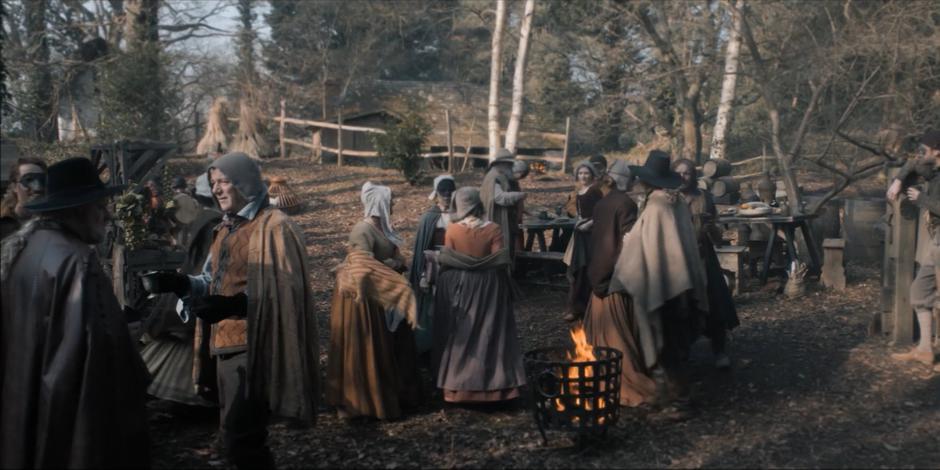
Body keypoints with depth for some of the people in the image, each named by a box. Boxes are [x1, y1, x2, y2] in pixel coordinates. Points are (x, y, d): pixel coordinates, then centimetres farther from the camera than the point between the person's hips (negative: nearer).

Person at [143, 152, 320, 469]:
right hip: (224, 344, 8)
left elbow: (283, 291, -16)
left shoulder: (274, 227, -10)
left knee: (240, 442, -8)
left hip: (253, 346, -8)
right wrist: (183, 284, -1)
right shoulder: (227, 227, 17)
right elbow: (215, 282, 18)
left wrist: (236, 305, -28)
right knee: (238, 436, 14)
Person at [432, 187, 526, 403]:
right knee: (489, 334, 8)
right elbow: (500, 263, -9)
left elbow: (446, 262, -4)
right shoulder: (494, 229, -9)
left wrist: (445, 285, 12)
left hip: (457, 286, 0)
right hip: (488, 287, 0)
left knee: (460, 335, 10)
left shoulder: (452, 230, -8)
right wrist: (504, 287, 6)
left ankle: (458, 383, 15)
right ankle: (492, 382, 13)